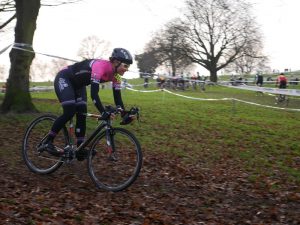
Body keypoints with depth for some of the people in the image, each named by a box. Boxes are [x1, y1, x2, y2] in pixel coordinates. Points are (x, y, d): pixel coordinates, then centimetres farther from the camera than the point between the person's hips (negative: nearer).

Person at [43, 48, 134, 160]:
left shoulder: (115, 74, -11)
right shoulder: (101, 66, -35)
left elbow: (117, 96, -6)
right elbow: (94, 93, -42)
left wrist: (124, 114, -17)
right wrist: (103, 112, -51)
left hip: (78, 84, 8)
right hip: (63, 78, -8)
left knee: (82, 114, -3)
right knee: (70, 112, -20)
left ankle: (80, 149, 2)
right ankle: (48, 141, -6)